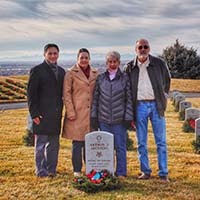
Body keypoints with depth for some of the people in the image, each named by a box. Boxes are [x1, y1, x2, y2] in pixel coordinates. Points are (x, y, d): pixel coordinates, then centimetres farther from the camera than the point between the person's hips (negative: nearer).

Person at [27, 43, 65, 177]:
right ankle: (41, 171, 11)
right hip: (42, 114, -6)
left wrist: (61, 110, 7)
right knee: (41, 144, 2)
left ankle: (51, 170, 23)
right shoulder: (37, 70, -4)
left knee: (54, 144, 12)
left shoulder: (61, 72, 13)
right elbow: (31, 93, -8)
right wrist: (34, 113, -13)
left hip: (56, 115, 6)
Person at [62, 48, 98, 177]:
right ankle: (77, 170, 10)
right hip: (77, 113, -3)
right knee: (77, 142, 0)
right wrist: (70, 112, -10)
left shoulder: (95, 73, 11)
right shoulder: (71, 73, -1)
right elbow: (66, 93, -4)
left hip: (91, 113, 4)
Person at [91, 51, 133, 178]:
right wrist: (94, 116, 4)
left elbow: (129, 99, 0)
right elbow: (95, 98, 8)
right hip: (103, 119, 2)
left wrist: (128, 117, -5)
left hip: (119, 119, -2)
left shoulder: (125, 78, 1)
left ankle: (121, 172, 15)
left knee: (120, 146, 4)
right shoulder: (100, 78, 7)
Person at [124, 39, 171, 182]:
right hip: (139, 106, 1)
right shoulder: (130, 67, 3)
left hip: (156, 105, -1)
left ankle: (163, 173, 8)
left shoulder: (159, 64, 0)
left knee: (161, 141, 1)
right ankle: (145, 171, 18)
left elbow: (167, 80, 17)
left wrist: (164, 97, 10)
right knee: (141, 142, 6)